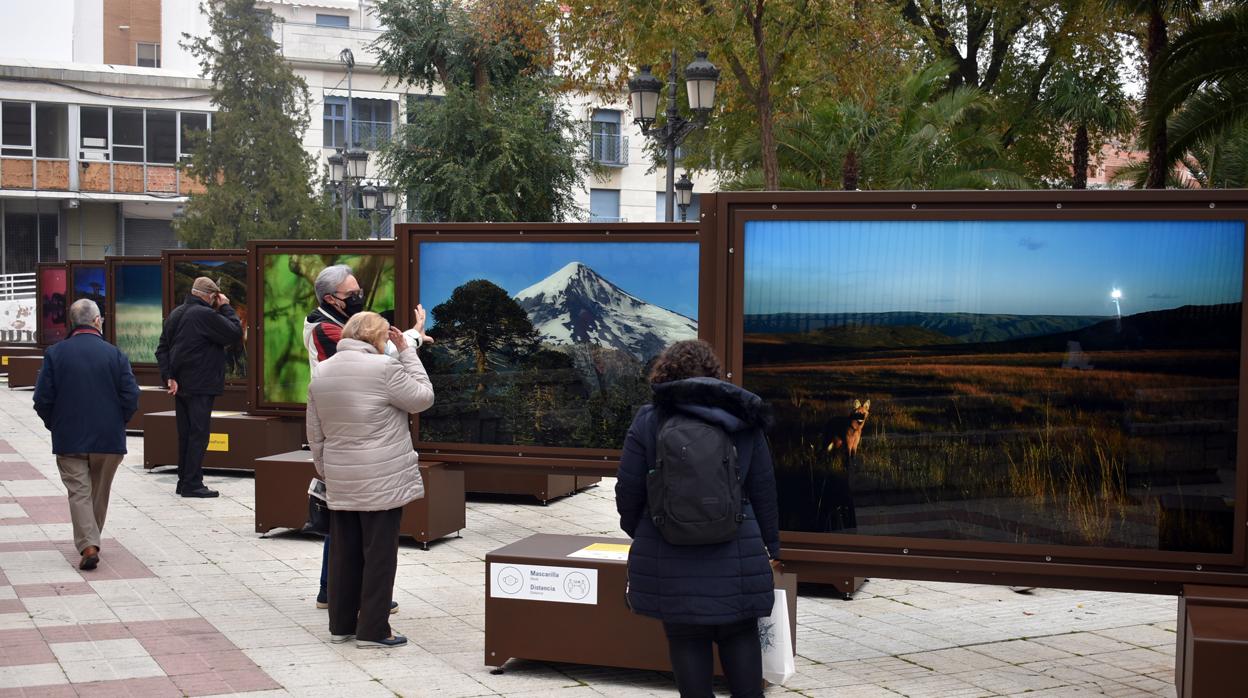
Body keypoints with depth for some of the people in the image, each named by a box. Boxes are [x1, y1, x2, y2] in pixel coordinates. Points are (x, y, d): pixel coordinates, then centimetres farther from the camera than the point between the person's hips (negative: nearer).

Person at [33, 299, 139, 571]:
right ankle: (92, 540, 29)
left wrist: (55, 425, 9)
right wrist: (117, 423, 8)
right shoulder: (115, 354, -6)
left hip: (69, 439, -1)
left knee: (79, 492, 1)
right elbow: (131, 397, -9)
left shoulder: (55, 353, -5)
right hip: (109, 440, 1)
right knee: (99, 493, 17)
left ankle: (88, 545, -15)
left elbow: (42, 398, -6)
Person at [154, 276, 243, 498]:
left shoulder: (175, 314, 12)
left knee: (185, 434, 14)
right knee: (198, 434, -4)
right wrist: (225, 307, -1)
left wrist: (168, 377, 4)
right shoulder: (206, 315, -15)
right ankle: (192, 484, -5)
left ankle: (184, 480, 18)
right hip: (200, 386, -8)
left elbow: (162, 349, 10)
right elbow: (235, 332, -13)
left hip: (180, 386, 8)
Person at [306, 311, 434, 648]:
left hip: (340, 482, 7)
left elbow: (315, 434, 13)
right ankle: (373, 629, 3)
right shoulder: (384, 368, -13)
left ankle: (341, 624, 22)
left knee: (344, 552, 14)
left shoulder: (320, 373, 8)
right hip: (382, 481, -6)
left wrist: (325, 471, 22)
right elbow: (423, 397, -3)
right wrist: (407, 351, 2)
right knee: (379, 554, 0)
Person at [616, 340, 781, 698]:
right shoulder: (743, 421, 3)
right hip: (735, 553, 1)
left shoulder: (648, 420, -3)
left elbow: (628, 490, -2)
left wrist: (635, 530, 17)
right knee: (740, 635, 13)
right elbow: (764, 489, 5)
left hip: (669, 556, -1)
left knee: (686, 639, 8)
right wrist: (770, 546, 15)